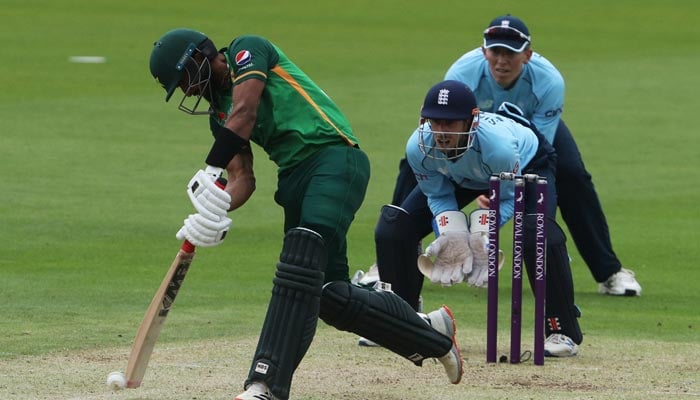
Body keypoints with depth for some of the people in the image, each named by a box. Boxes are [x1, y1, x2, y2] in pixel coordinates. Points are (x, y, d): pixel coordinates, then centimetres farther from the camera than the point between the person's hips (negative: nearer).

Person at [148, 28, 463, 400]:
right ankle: (433, 333, 24)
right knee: (328, 293, 4)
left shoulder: (247, 50, 1)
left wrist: (210, 173, -25)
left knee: (300, 266, -25)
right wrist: (215, 208, -10)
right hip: (294, 179, 9)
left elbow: (244, 113, -16)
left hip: (334, 158, -9)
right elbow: (243, 177, 12)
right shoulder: (219, 113, 23)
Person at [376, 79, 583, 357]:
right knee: (394, 227, -7)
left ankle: (562, 331, -18)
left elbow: (507, 198, -27)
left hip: (528, 164, -4)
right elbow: (437, 195, -15)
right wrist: (451, 235, -33)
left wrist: (481, 237, -40)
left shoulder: (498, 143, -45)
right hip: (461, 177, 4)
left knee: (537, 232, -33)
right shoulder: (418, 147, -33)